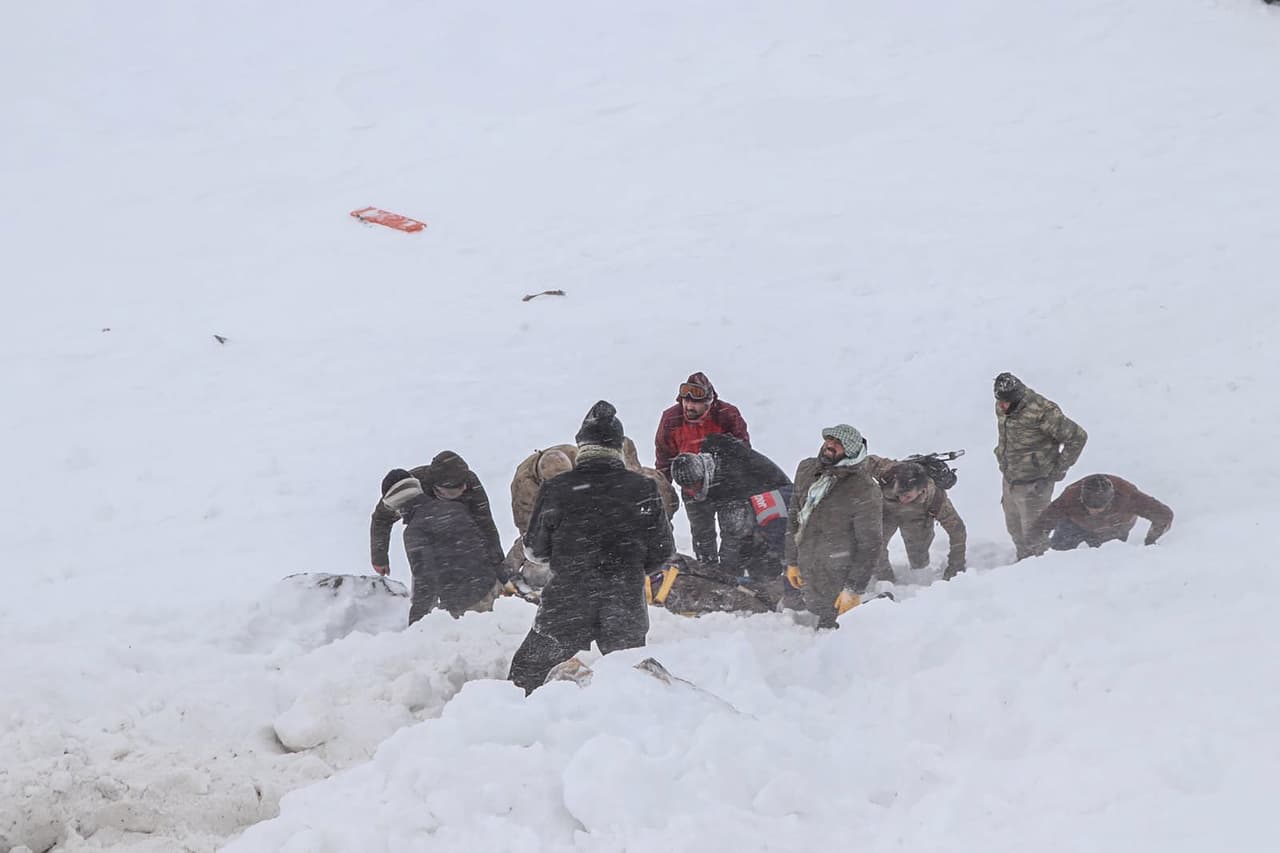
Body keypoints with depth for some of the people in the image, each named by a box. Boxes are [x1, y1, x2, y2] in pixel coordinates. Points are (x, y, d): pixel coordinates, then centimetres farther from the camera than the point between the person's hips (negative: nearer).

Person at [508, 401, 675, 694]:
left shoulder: (555, 490, -11)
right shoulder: (643, 489, -8)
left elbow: (535, 550, -1)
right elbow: (663, 551, 0)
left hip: (566, 603, -1)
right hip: (627, 604, 2)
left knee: (527, 671, 14)